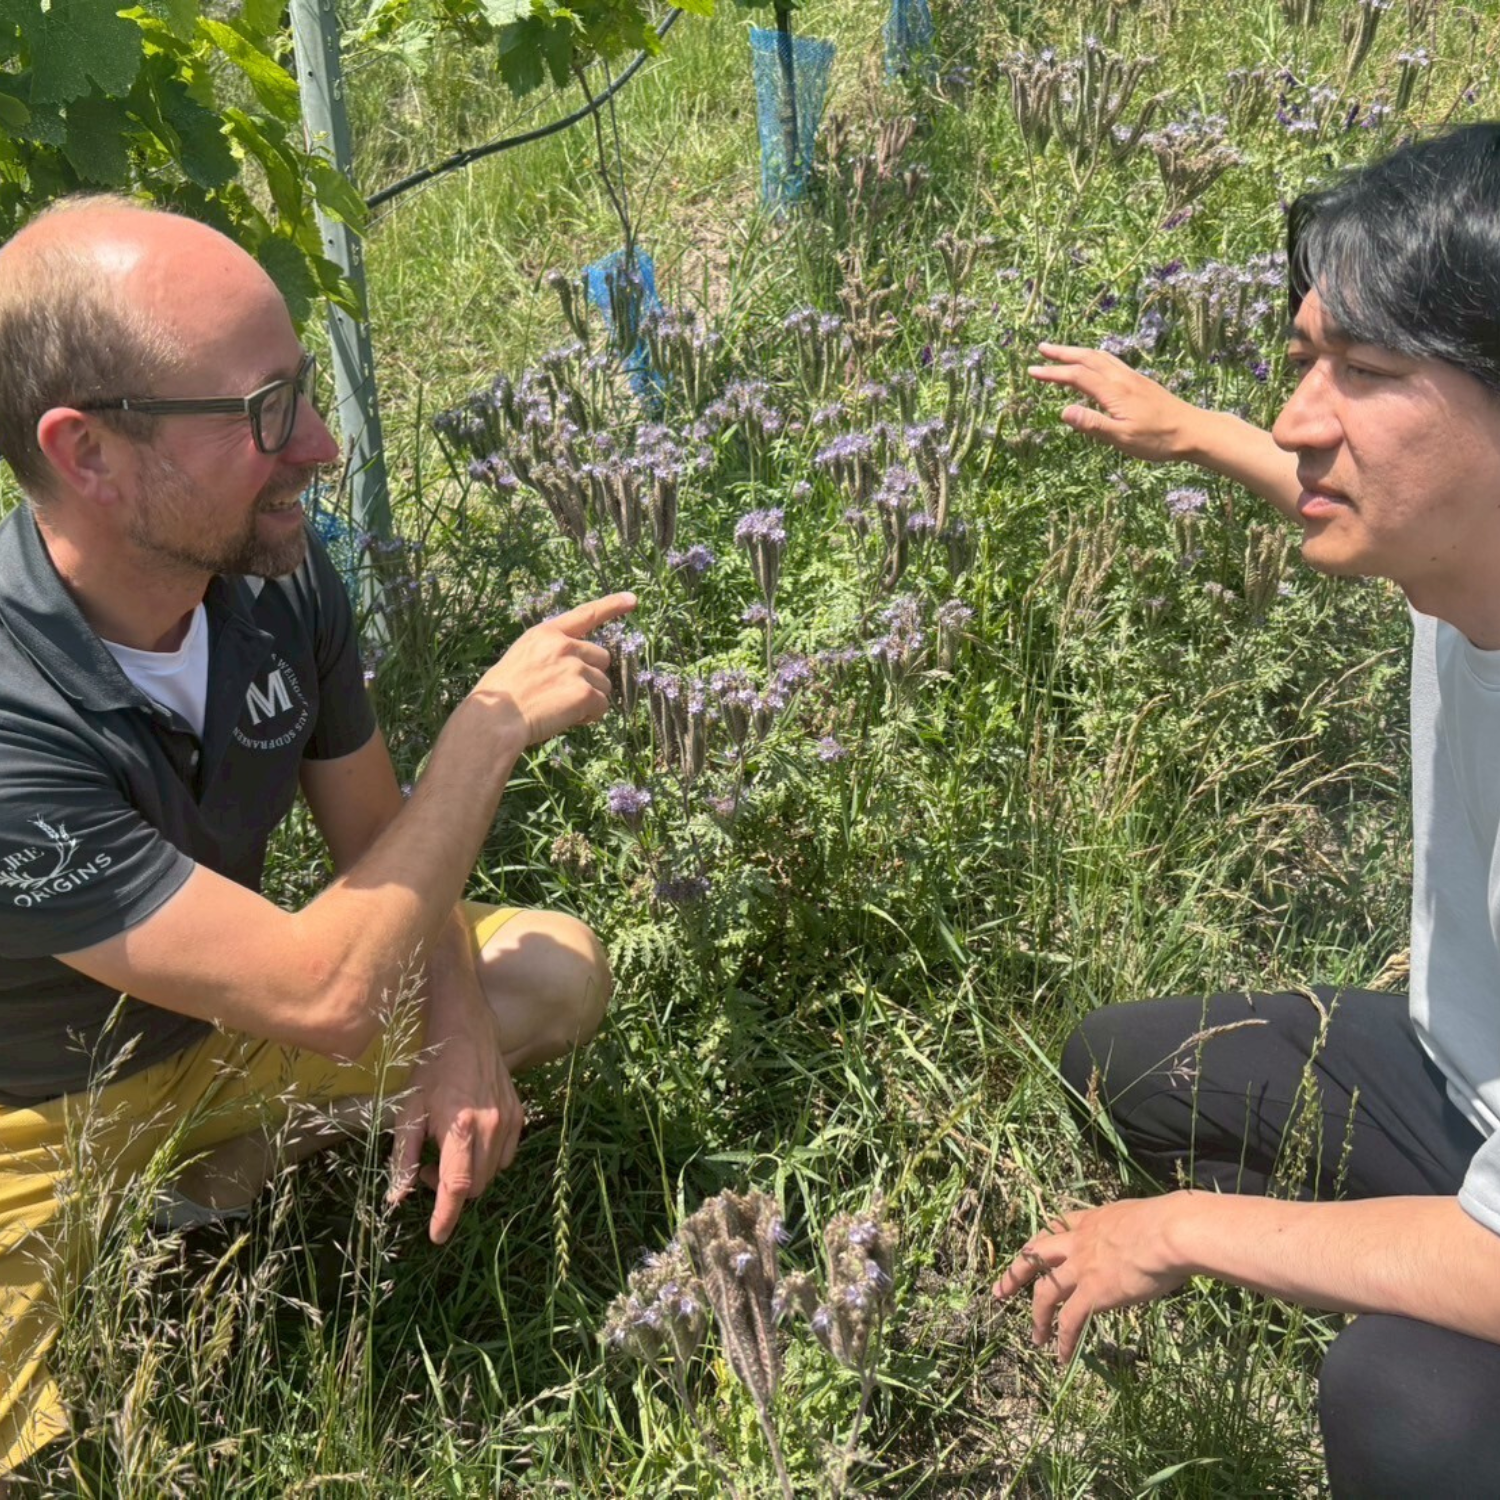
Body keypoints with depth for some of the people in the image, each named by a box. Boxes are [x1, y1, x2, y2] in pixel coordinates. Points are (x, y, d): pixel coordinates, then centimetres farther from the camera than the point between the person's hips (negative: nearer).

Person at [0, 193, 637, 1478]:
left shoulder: (282, 576, -16)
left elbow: (374, 836, 0)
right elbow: (326, 1000, -34)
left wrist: (462, 1034, -15)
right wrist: (495, 724, -29)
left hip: (230, 1019, 6)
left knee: (558, 971, -1)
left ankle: (213, 1182, 2)